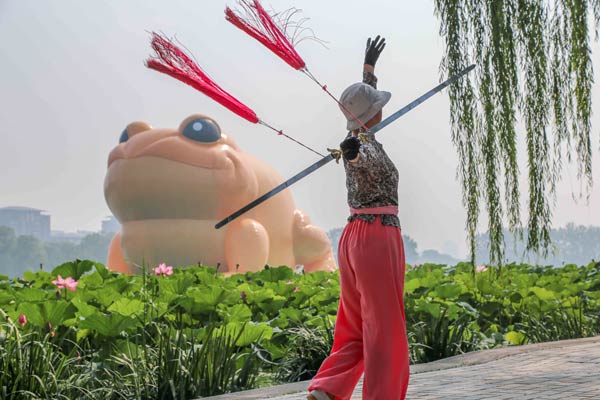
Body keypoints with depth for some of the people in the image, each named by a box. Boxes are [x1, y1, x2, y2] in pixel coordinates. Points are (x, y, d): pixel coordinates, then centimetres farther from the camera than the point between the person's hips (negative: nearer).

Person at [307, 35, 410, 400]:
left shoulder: (356, 137, 11)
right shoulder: (369, 147, -14)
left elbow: (366, 98, 30)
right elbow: (361, 159, -40)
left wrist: (369, 66, 43)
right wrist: (350, 150, -62)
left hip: (353, 237, 9)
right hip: (379, 238, -9)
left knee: (356, 327, 11)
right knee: (385, 329, -1)